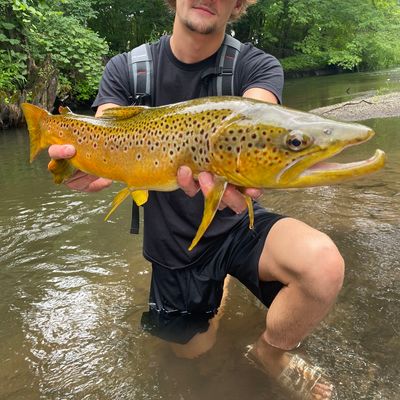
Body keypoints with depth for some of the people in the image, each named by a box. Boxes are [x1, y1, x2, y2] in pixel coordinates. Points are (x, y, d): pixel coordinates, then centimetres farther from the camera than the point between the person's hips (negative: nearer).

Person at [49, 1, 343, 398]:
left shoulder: (256, 66, -12)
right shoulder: (126, 70, -7)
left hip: (237, 223, -1)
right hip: (171, 242, 2)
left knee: (323, 265, -30)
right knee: (193, 348, 16)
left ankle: (271, 350, 3)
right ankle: (216, 288, 49)